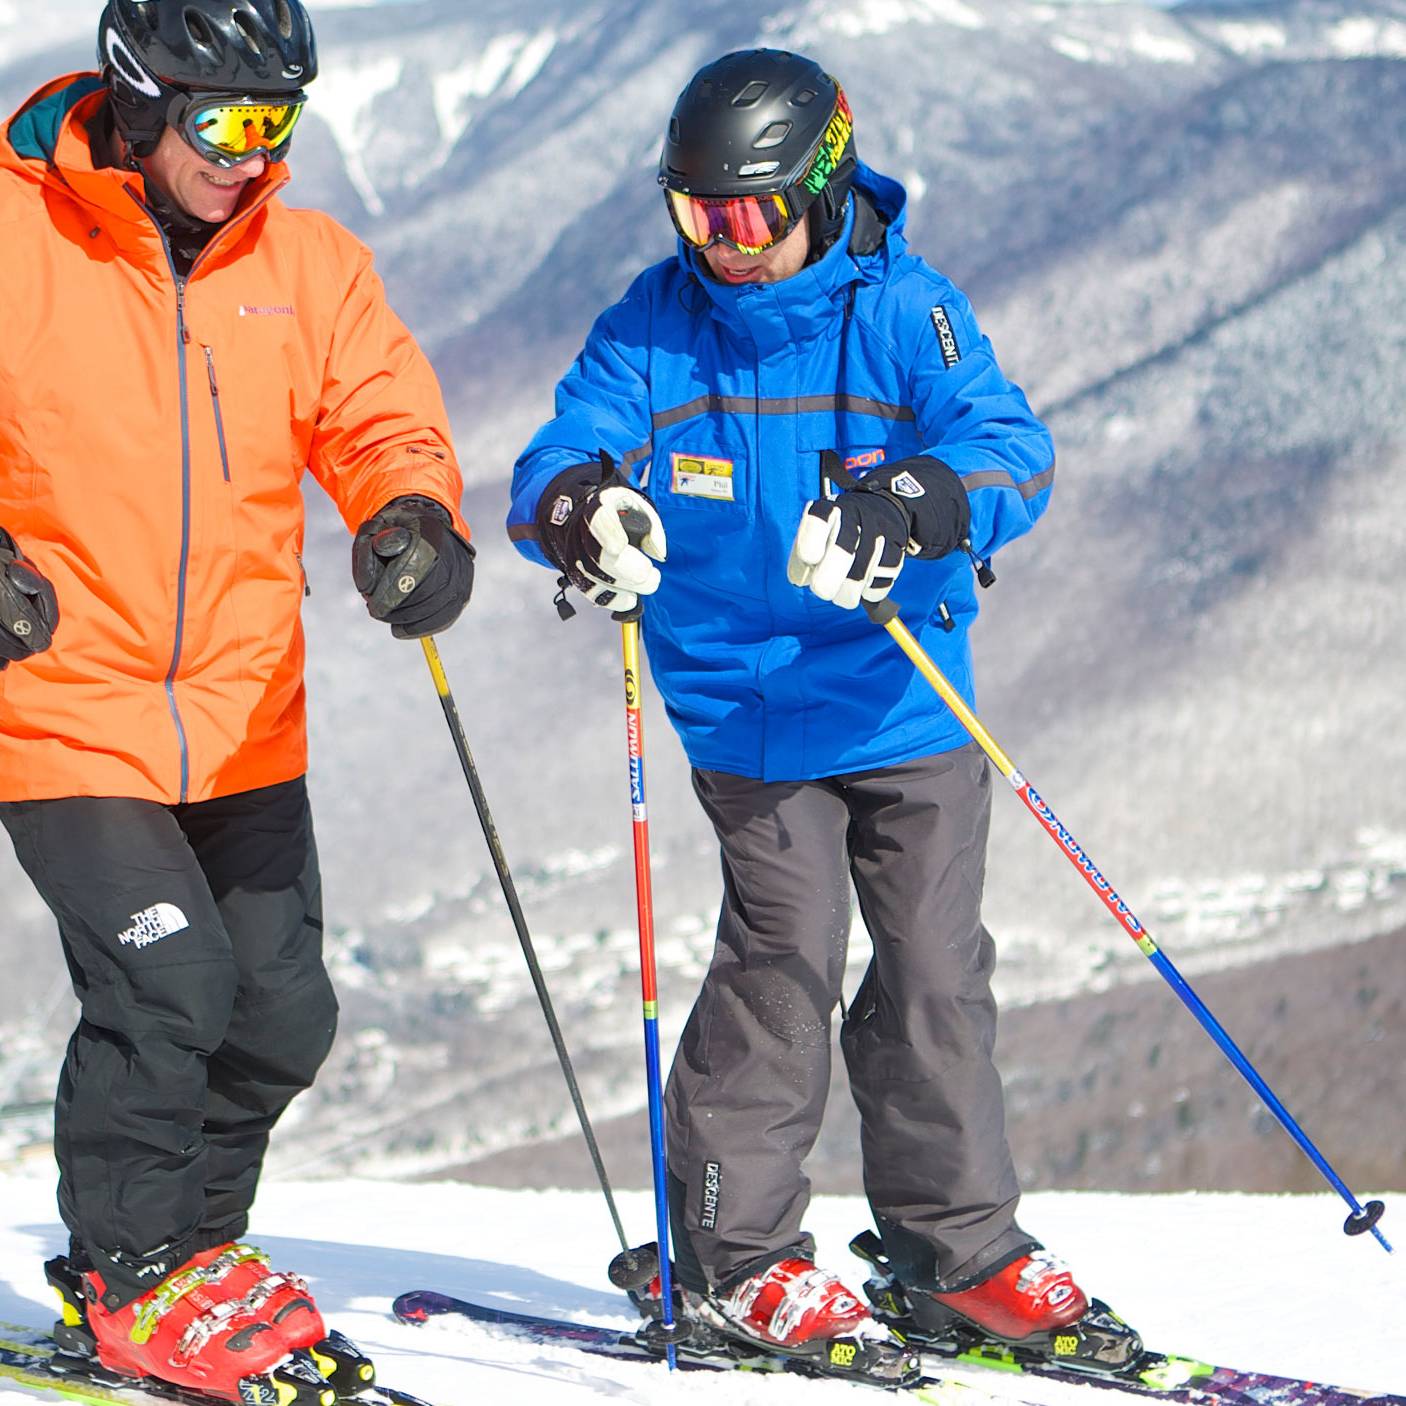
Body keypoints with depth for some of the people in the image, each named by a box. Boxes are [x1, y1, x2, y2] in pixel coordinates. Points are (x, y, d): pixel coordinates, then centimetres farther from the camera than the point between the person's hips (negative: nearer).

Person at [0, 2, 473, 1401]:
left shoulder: (303, 261, 6)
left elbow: (379, 416, 2)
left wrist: (411, 515, -21)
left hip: (244, 721, 5)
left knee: (280, 1009, 7)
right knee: (165, 980, -15)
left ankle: (193, 1244, 32)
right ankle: (129, 1280, 7)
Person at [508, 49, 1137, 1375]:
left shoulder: (905, 312, -7)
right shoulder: (653, 328, -1)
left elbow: (1010, 446, -19)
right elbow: (559, 456, -8)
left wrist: (904, 507, -40)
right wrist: (579, 507, -34)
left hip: (908, 707, 1)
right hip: (746, 711, 0)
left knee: (935, 969, 3)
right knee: (784, 956, -9)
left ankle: (958, 1243, 18)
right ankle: (731, 1251, 3)